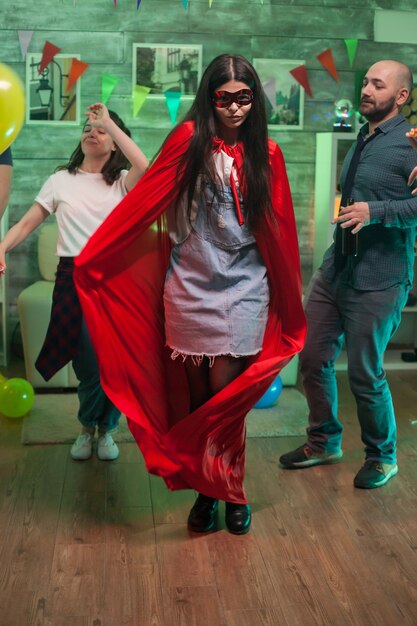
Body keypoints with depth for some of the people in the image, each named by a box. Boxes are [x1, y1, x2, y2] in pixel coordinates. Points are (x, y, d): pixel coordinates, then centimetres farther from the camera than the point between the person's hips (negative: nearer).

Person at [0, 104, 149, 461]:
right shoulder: (61, 180, 9)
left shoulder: (122, 182, 7)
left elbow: (144, 166, -16)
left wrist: (109, 122, -11)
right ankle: (88, 427, 27)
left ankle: (105, 428, 26)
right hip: (74, 279, 0)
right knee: (90, 365, 0)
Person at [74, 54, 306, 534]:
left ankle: (228, 491, 17)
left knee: (224, 392, -1)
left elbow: (277, 229, 9)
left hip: (244, 288, 1)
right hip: (189, 285, -1)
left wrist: (290, 305, 12)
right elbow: (143, 201, -5)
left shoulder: (265, 154, 4)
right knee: (195, 392, 6)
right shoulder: (189, 139, -4)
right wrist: (90, 258, -6)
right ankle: (204, 489, 22)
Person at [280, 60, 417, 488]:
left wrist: (375, 211, -27)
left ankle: (382, 457, 25)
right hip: (334, 270, 8)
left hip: (377, 280, -8)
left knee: (364, 374, 1)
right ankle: (323, 443, 31)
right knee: (313, 359, 11)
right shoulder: (361, 140, 14)